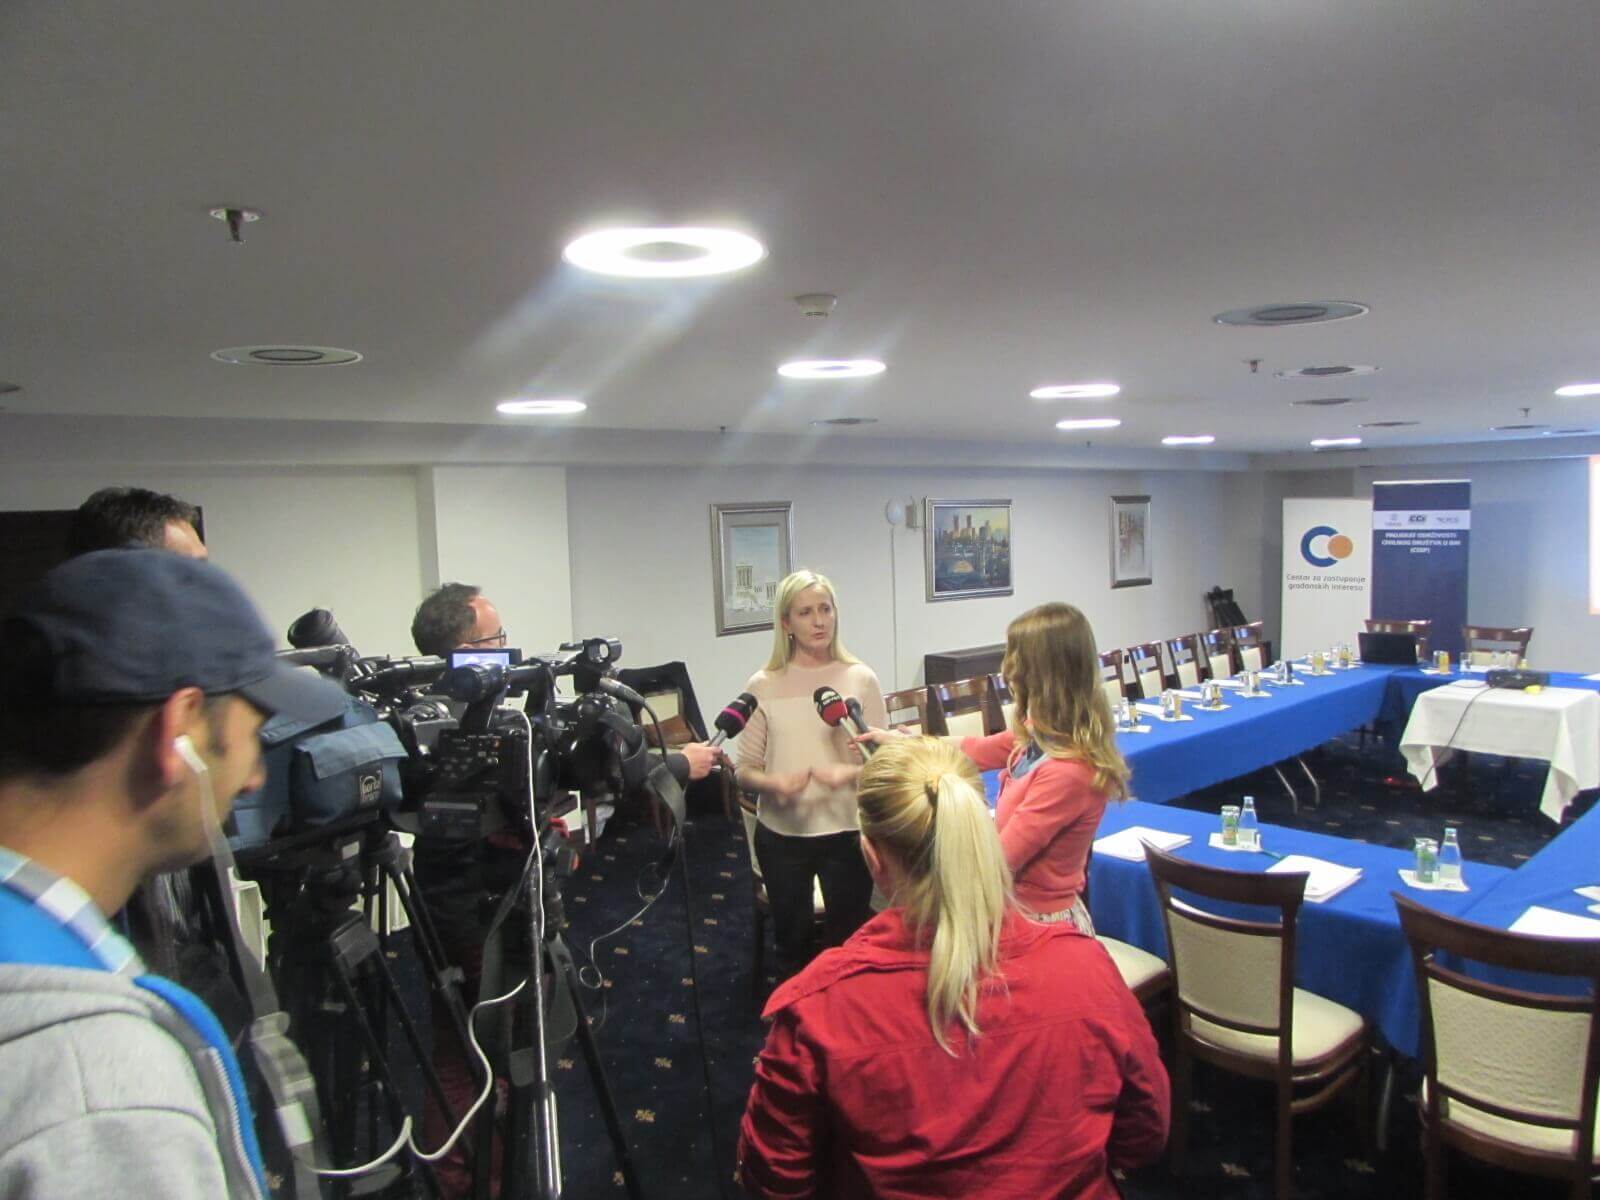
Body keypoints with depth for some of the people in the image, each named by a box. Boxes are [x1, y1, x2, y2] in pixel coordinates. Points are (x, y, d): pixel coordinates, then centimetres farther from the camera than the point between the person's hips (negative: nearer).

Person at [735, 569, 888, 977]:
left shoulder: (860, 679, -4)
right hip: (782, 834, 1)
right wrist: (773, 783, -21)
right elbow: (745, 770, 0)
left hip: (846, 831, -1)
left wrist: (849, 773, -20)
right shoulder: (763, 685, -3)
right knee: (792, 942, 17)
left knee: (849, 943, 12)